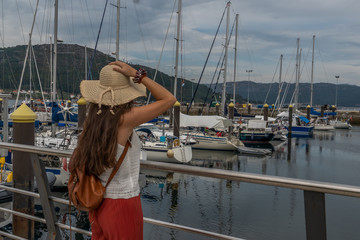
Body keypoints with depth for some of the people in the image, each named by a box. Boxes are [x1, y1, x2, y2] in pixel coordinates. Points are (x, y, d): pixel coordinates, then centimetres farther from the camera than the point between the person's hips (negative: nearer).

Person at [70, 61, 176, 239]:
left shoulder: (94, 122, -1)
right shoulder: (125, 119, -22)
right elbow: (169, 100, -18)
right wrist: (137, 75, -17)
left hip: (99, 202, 7)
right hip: (122, 204, -7)